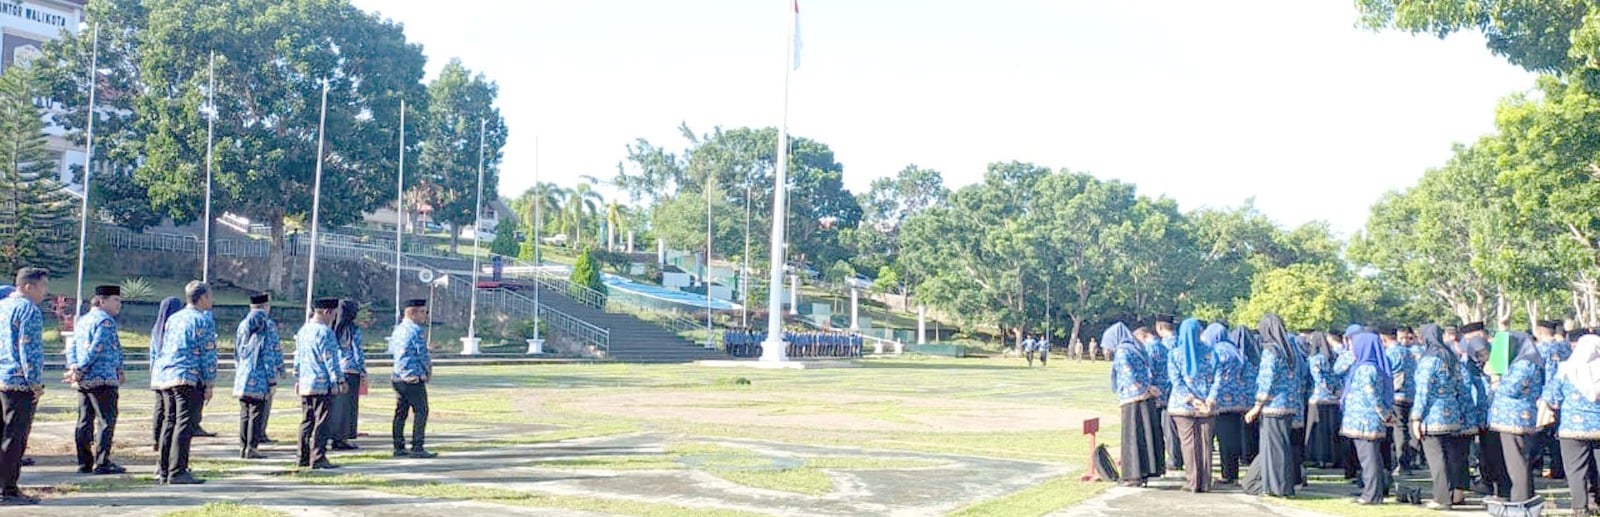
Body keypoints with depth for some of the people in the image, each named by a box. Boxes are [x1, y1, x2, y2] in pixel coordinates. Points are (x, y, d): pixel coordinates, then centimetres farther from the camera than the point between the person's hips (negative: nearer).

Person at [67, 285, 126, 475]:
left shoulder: (82, 320, 19)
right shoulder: (106, 321, -10)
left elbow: (72, 347, 14)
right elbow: (95, 349, -17)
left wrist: (72, 367, 1)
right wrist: (80, 371, -12)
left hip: (83, 380, 9)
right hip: (103, 379, -9)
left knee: (85, 421, 10)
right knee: (106, 420, -5)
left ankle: (84, 463, 13)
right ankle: (101, 463, -6)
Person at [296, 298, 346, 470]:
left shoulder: (302, 331, 15)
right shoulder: (325, 332, -12)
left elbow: (297, 357, 21)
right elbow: (330, 360, -15)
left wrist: (298, 380, 27)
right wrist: (339, 380, -11)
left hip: (304, 384, 9)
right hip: (322, 385, -9)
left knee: (307, 421, 13)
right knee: (322, 422, -6)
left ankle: (303, 458, 17)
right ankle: (318, 459, -8)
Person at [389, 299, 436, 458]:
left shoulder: (397, 329, 12)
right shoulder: (416, 330, -15)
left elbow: (391, 351, 20)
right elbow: (423, 354, -14)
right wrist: (429, 371, 2)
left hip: (398, 377, 9)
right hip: (414, 379, -9)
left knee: (400, 412, 11)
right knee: (420, 412, -5)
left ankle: (398, 447, 14)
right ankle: (417, 448, -7)